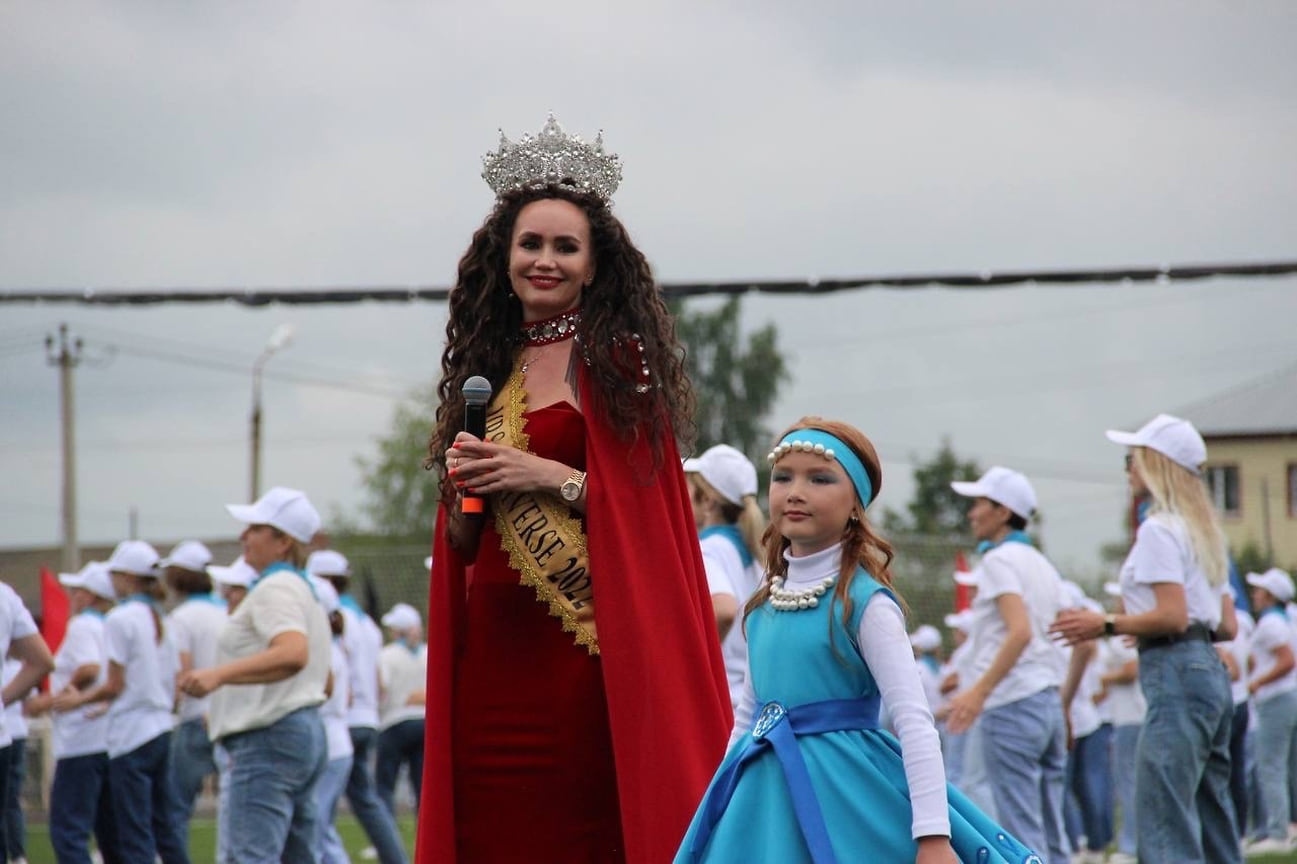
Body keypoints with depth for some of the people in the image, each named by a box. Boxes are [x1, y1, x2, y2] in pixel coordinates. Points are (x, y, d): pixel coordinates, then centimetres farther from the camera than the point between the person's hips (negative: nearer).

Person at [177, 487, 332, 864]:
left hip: (269, 740, -11)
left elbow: (293, 653, -30)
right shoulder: (302, 589, 21)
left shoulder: (274, 589, -11)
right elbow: (321, 678, 29)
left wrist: (220, 674, -40)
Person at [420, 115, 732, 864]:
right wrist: (467, 490, -3)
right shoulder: (489, 366, 16)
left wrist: (551, 477, -14)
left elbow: (646, 503, -6)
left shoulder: (620, 361, -1)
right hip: (493, 643, 5)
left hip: (587, 640, -5)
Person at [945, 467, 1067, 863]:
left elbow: (1020, 632, -22)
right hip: (1049, 703, 9)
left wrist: (980, 691, -29)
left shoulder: (1000, 560, -7)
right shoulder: (1042, 564, 18)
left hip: (1012, 706, -9)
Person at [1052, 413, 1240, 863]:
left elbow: (1173, 616, -18)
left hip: (1176, 674, -10)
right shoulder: (1201, 530, 20)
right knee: (1213, 825, 9)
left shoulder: (1158, 529, -8)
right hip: (1211, 672, 10)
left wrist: (1106, 624, -9)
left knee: (1164, 827, -14)